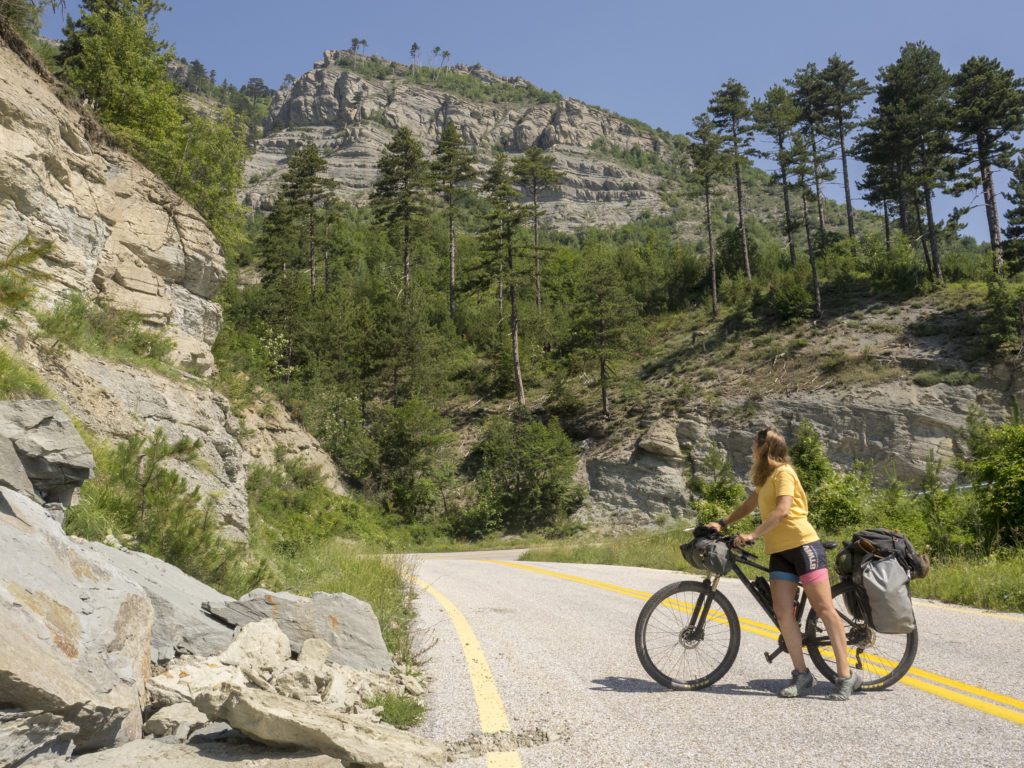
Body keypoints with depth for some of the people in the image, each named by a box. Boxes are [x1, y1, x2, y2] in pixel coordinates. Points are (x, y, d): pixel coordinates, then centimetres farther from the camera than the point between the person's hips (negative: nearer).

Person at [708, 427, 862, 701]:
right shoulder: (765, 478, 21)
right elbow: (748, 505, 25)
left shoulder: (783, 472, -8)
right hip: (779, 551, 8)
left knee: (824, 608, -7)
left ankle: (845, 675, -4)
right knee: (782, 611, -3)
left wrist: (753, 535, -23)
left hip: (803, 544, -8)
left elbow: (782, 510, -20)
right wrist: (722, 523, 13)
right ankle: (801, 674, 2)